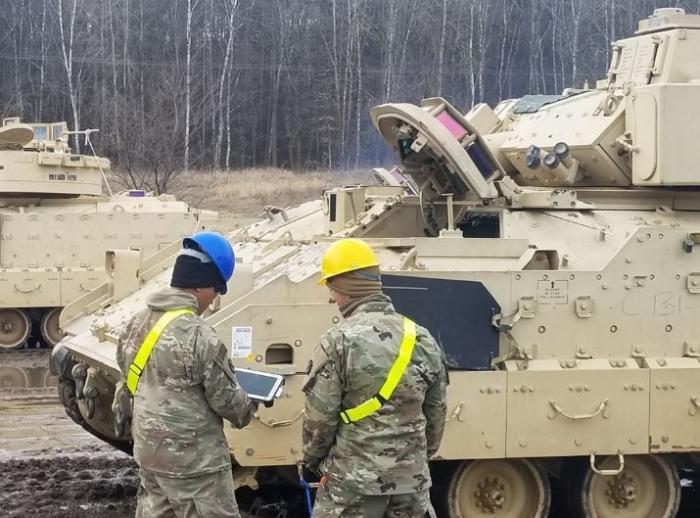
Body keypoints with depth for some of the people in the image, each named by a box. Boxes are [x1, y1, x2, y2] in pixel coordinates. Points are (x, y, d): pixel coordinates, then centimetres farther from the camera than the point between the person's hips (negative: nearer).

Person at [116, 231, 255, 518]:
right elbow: (228, 401, -12)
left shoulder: (139, 323, 1)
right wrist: (249, 406, 9)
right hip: (193, 461, -8)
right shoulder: (200, 337, -22)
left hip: (148, 452, 8)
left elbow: (127, 369, 15)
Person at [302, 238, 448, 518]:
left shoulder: (339, 341, -13)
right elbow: (436, 413, 11)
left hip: (353, 480, -5)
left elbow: (319, 417, -11)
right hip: (411, 478, 5)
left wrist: (311, 460, 7)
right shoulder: (422, 339, 4)